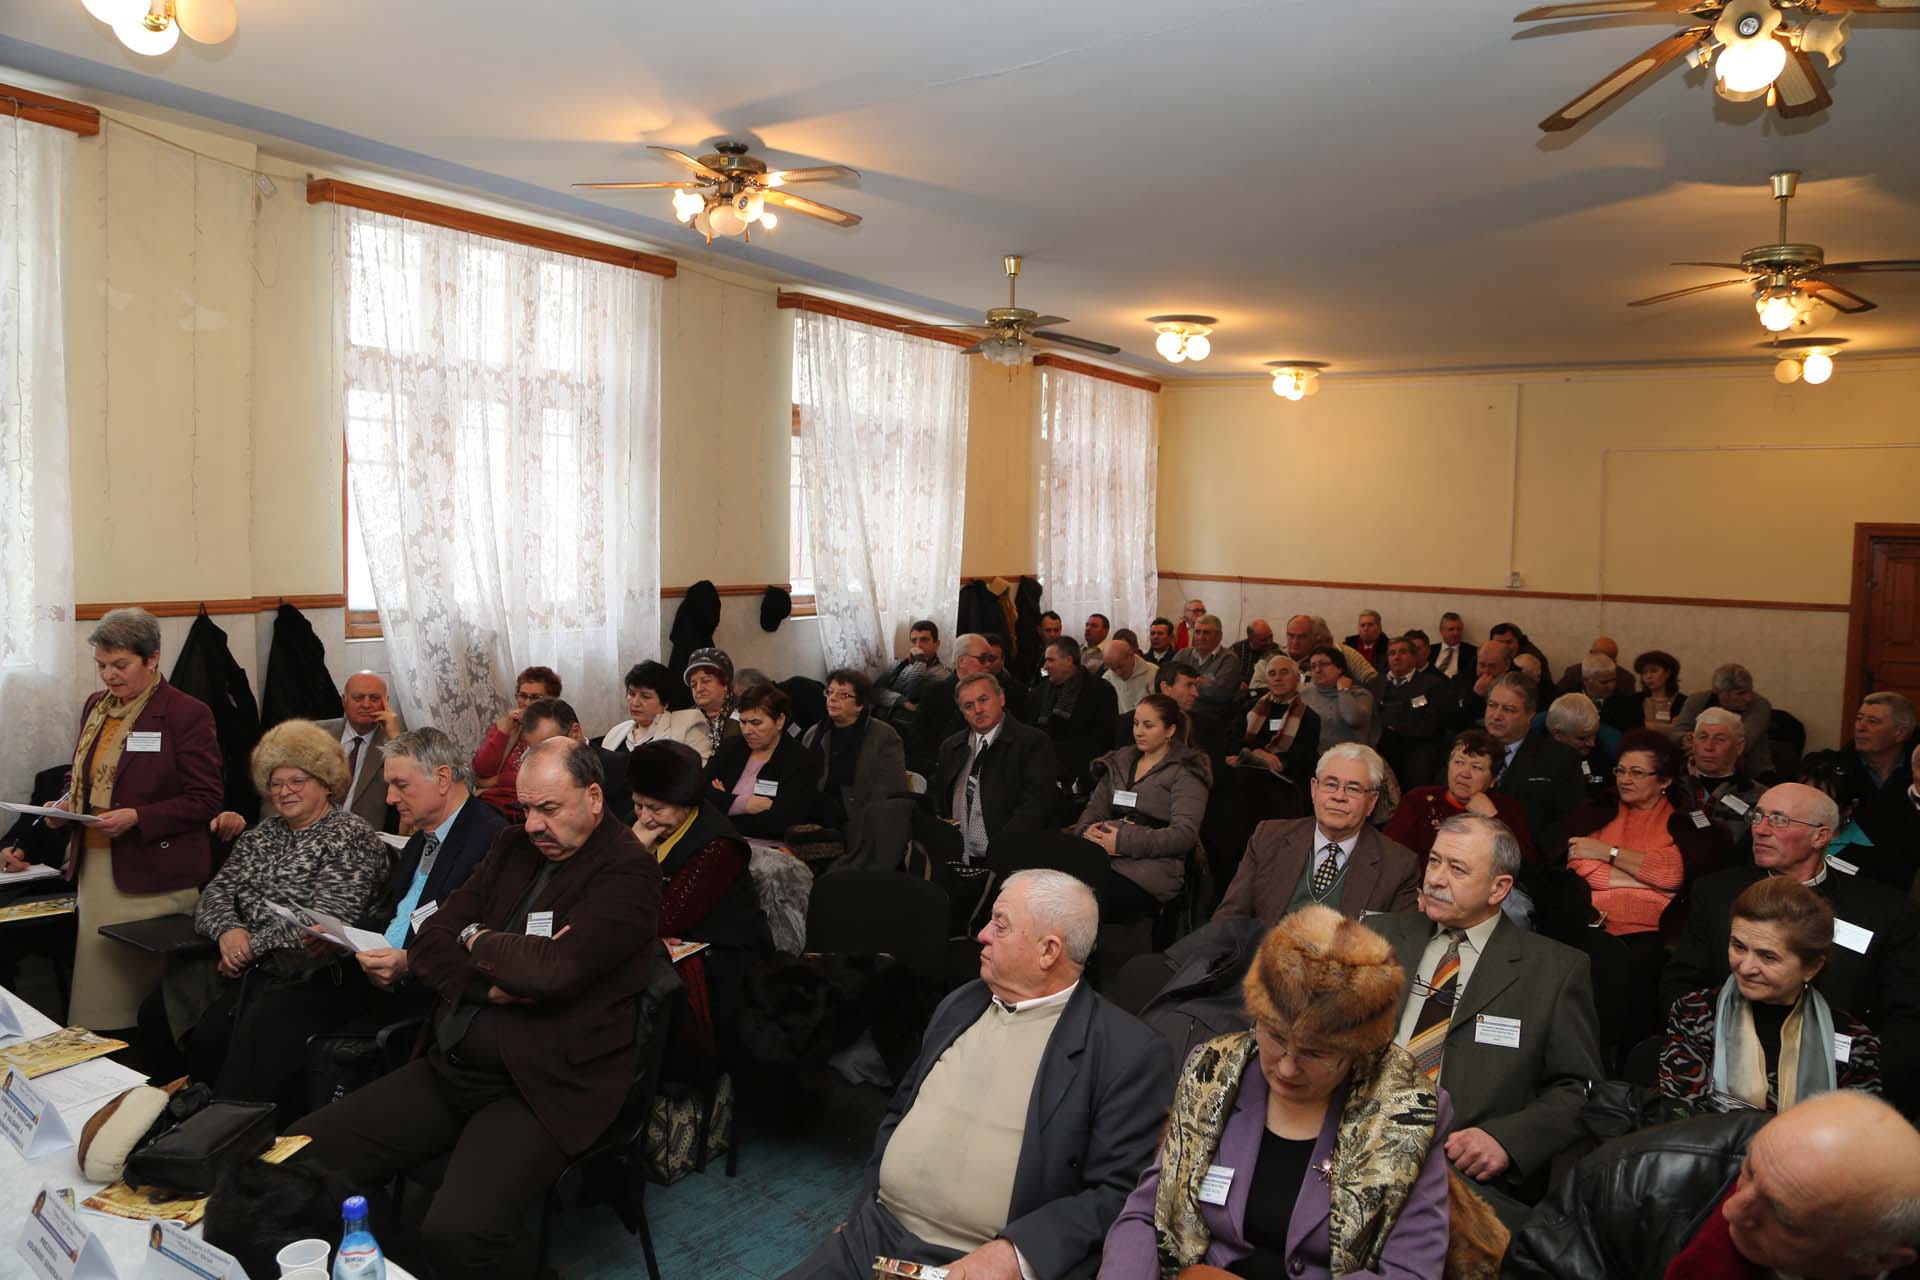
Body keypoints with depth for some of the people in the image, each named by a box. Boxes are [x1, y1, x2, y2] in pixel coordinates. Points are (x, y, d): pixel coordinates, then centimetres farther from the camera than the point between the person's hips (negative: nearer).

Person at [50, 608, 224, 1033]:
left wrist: (137, 818, -20)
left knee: (139, 991, 0)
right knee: (94, 996, 10)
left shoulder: (187, 713, -9)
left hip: (151, 876, -6)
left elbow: (206, 799, -10)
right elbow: (84, 775, 25)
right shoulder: (96, 706, 12)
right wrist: (67, 802, 3)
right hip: (94, 866, 7)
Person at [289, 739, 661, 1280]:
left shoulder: (628, 870, -11)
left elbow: (556, 967, -24)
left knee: (457, 1230, -30)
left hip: (543, 1087, -8)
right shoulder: (514, 845, 12)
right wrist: (492, 983, -11)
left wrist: (477, 939, -5)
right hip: (450, 1067, 8)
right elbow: (430, 942, 9)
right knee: (299, 1153, -3)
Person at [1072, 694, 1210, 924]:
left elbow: (1185, 834, -7)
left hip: (1151, 867, -5)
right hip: (1101, 854, 5)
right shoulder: (1121, 760, 24)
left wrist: (1124, 842, -15)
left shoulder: (1185, 773, 5)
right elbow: (1095, 808, 24)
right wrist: (1086, 831, -1)